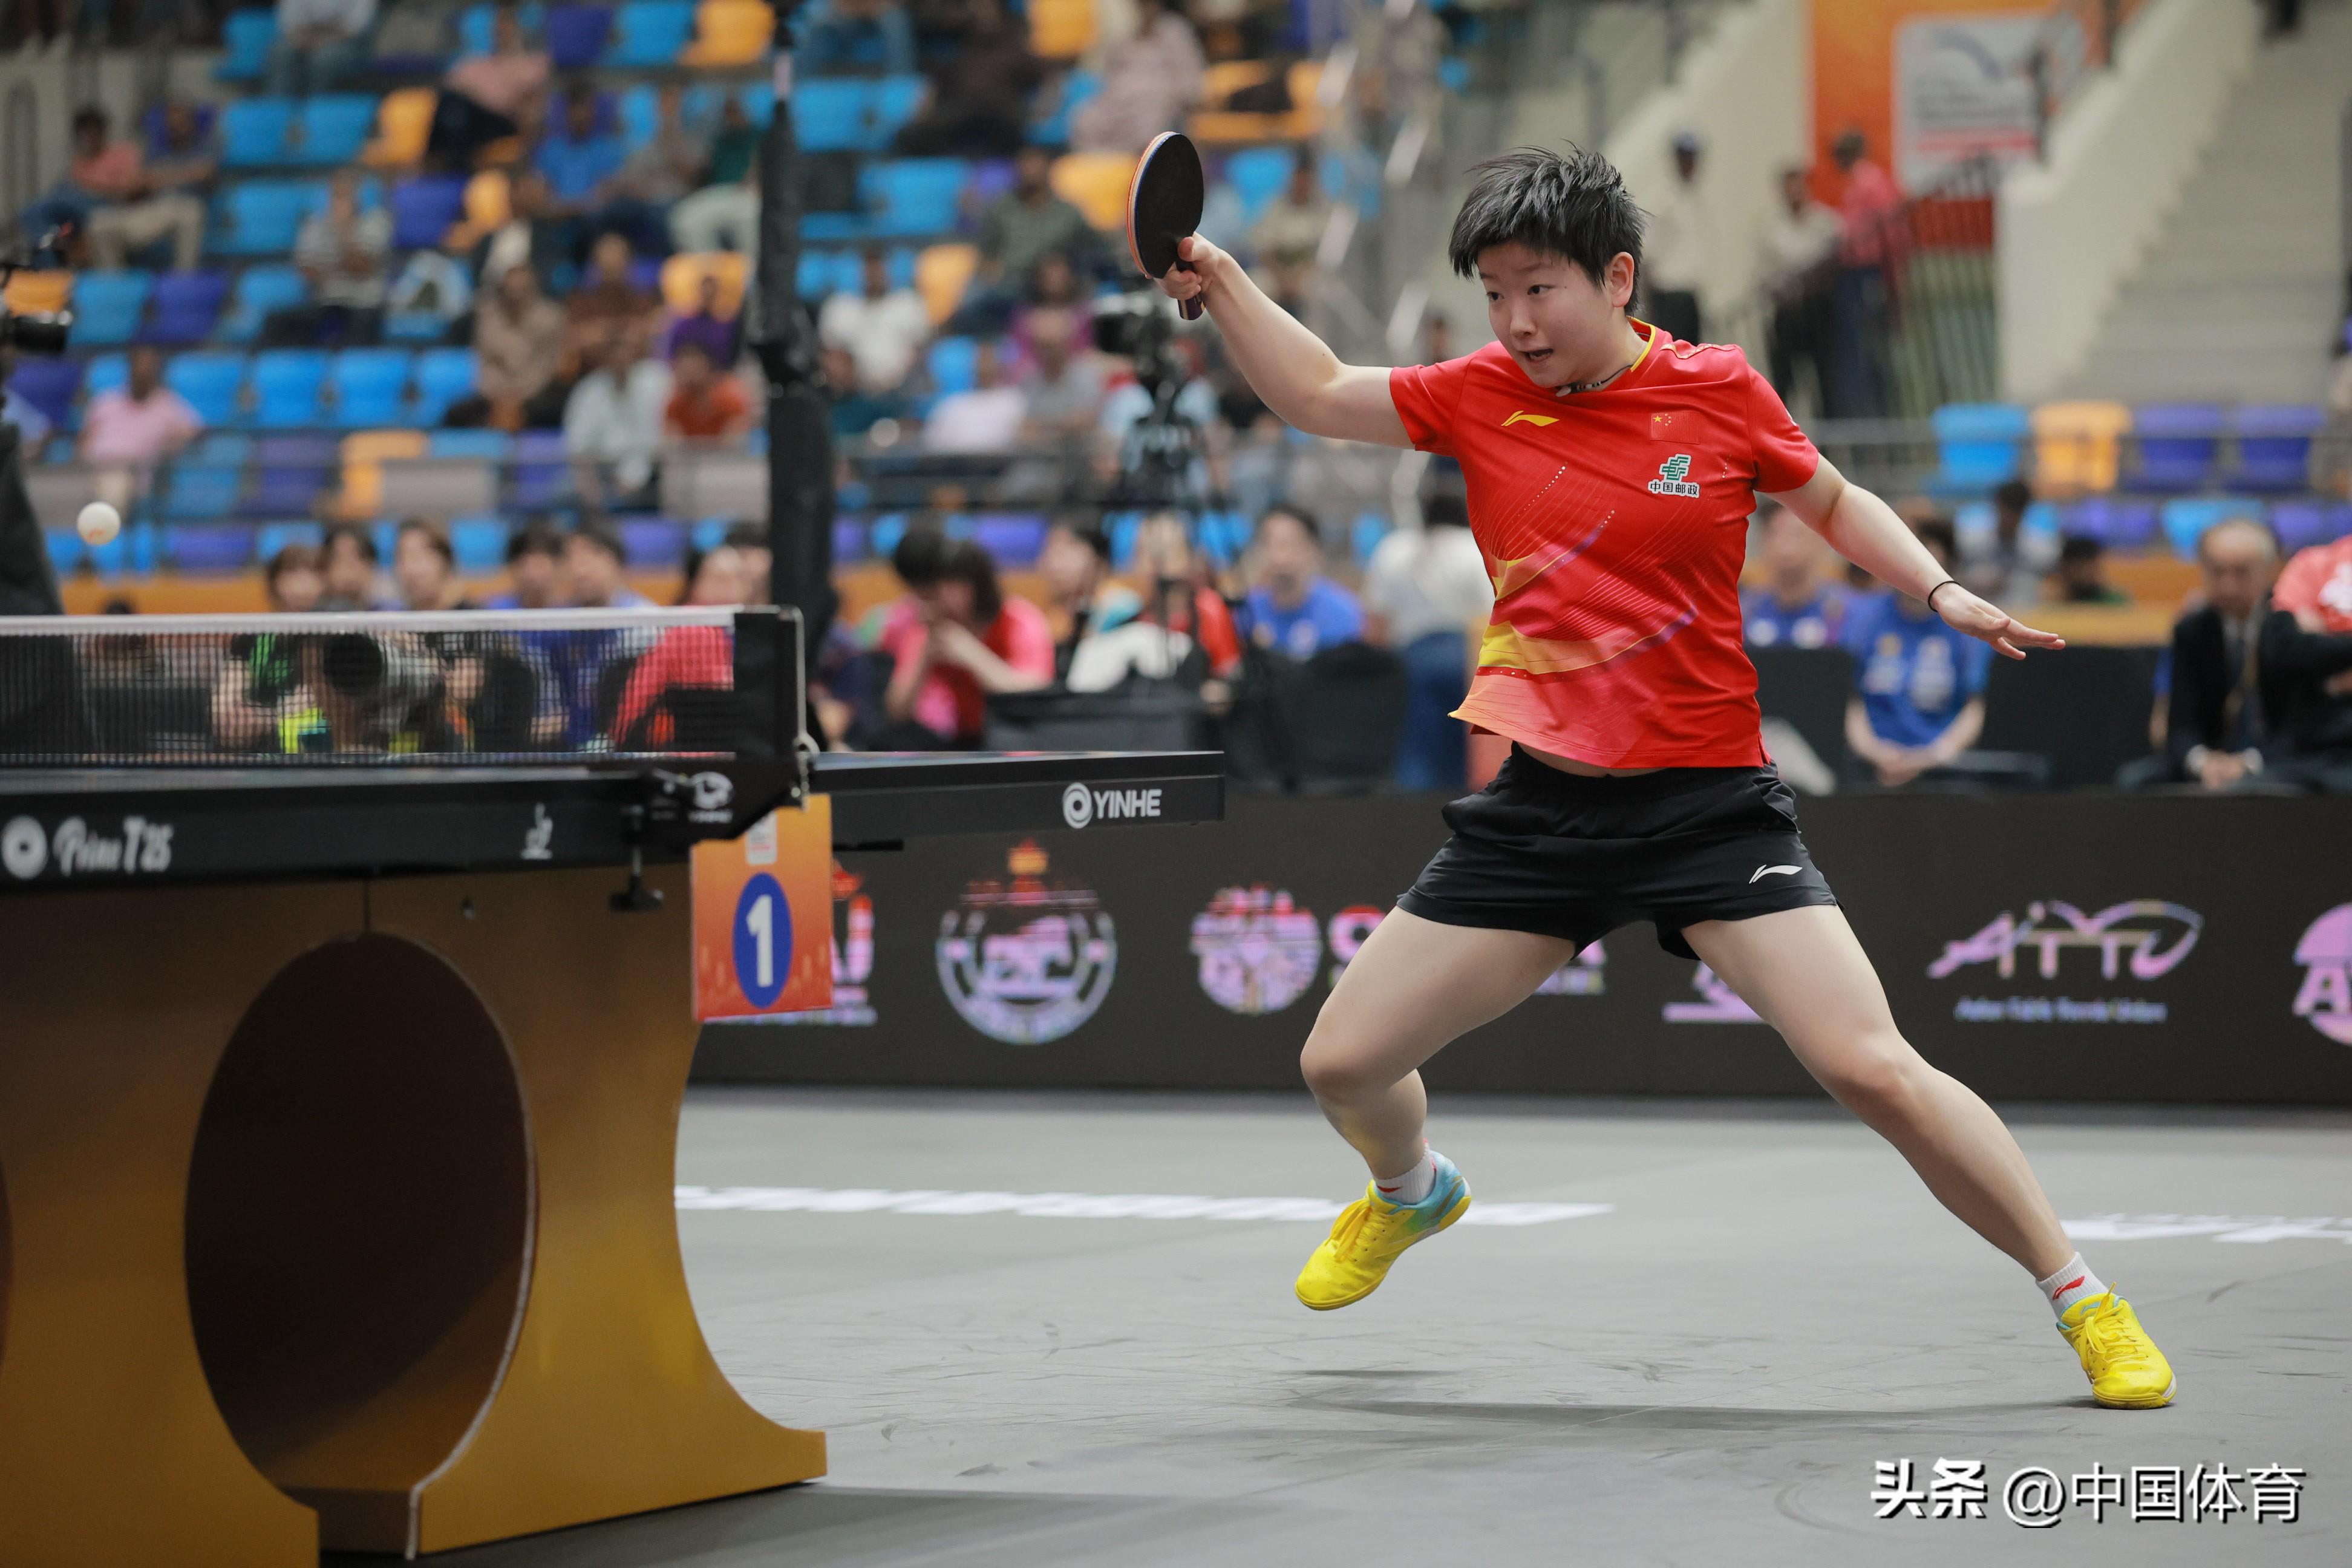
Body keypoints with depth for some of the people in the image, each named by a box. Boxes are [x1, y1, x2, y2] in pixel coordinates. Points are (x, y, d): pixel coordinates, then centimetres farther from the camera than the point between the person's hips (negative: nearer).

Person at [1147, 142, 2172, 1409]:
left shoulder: (1717, 391, -5)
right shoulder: (1481, 398, 1)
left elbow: (1833, 503, 12)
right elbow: (1319, 395, 14)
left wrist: (1940, 592, -1)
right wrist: (1223, 286, 0)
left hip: (1707, 808, -3)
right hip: (1537, 812, 3)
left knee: (1873, 1070, -18)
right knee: (1342, 1061, 6)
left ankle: (2081, 1298, -3)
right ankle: (1412, 1193, 42)